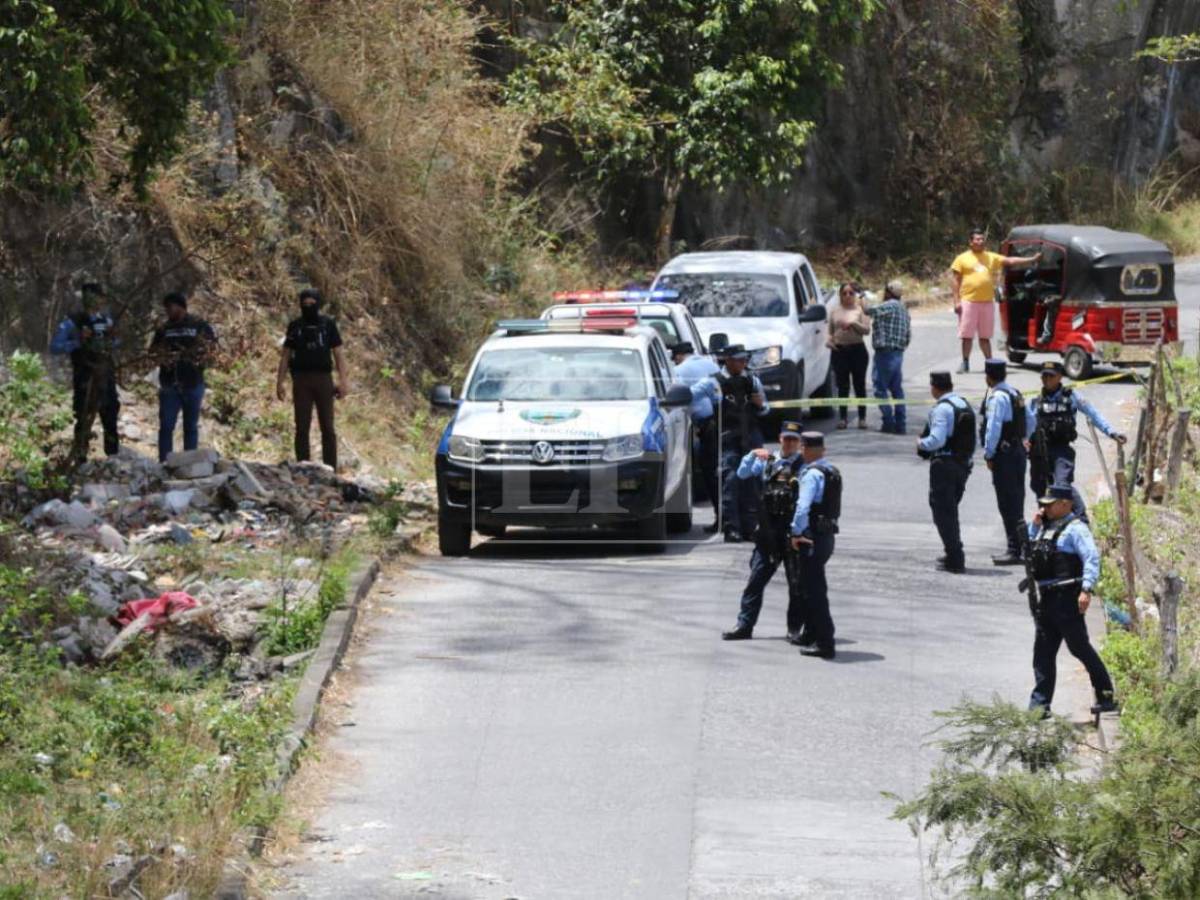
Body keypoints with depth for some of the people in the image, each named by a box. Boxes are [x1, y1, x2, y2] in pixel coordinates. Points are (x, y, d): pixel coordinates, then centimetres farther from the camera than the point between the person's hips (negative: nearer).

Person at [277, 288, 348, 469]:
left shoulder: (328, 325, 7)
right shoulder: (295, 326, 9)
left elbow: (338, 354, 5)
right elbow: (285, 355, 10)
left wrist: (342, 381, -5)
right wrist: (280, 381, 2)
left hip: (323, 379, -1)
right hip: (301, 379, 1)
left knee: (327, 427, -2)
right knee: (302, 427, -1)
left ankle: (330, 468, -1)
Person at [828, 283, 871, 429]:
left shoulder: (860, 309, 4)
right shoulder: (835, 311, 10)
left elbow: (867, 330, -4)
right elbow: (830, 331, 15)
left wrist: (852, 324, -17)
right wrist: (829, 341, -5)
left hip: (857, 350, -2)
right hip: (839, 350, 2)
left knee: (859, 385, 1)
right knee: (842, 386, 3)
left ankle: (862, 417, 6)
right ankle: (843, 417, 8)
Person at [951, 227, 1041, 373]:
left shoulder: (991, 257, 14)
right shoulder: (962, 258, 2)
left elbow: (1011, 261, 10)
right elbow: (955, 281, 1)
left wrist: (1032, 259, 3)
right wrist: (956, 301, -7)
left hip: (987, 301, 3)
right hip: (969, 301, -3)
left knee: (985, 336, 9)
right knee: (967, 335, -1)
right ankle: (965, 363, 5)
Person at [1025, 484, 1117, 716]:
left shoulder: (1075, 529, -10)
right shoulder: (1046, 527, 17)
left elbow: (1092, 558, -19)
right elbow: (1027, 548, 25)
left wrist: (1086, 589, -29)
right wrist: (1034, 525, 10)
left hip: (1067, 598, -9)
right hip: (1046, 598, 9)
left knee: (1080, 647, -4)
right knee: (1043, 652, 7)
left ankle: (1106, 697, 5)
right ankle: (1040, 703, 10)